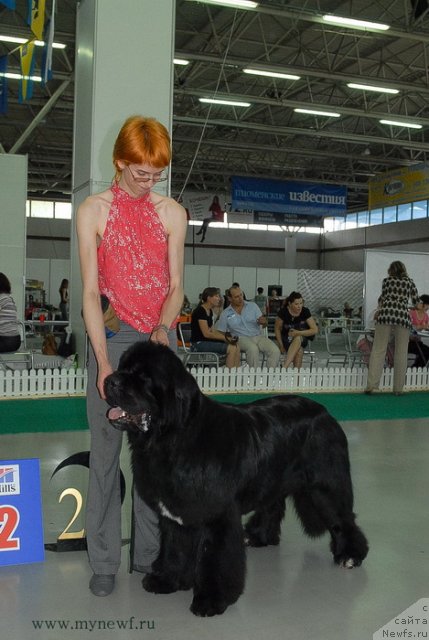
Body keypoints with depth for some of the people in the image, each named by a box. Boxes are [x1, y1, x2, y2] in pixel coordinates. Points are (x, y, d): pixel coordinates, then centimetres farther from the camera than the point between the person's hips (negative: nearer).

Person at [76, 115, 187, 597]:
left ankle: (149, 553, 16)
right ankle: (103, 561, 12)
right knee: (105, 448, 0)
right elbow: (90, 291, -4)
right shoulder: (93, 211, 0)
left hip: (160, 336, 2)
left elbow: (176, 285, 8)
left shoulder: (171, 213, 7)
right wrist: (103, 362, -12)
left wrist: (164, 327, -13)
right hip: (111, 334, -2)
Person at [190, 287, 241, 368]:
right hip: (198, 343, -9)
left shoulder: (210, 311, 13)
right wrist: (225, 338, -14)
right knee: (231, 348, -20)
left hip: (207, 341, 9)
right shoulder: (200, 311, -15)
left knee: (236, 346, -3)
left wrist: (226, 336, -2)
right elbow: (206, 334, -19)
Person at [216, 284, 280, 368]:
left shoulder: (253, 306, 10)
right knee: (253, 349, -37)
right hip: (241, 338, -2)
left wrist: (263, 322, -20)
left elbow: (264, 324, 6)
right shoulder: (225, 314, 7)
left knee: (275, 351, -25)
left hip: (258, 336, 3)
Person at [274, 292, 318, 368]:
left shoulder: (305, 311, -13)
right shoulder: (283, 312, -16)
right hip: (287, 338, -1)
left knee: (297, 339, -36)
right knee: (299, 351, -33)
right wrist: (281, 345, -10)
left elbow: (315, 330, -15)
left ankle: (284, 367, -42)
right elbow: (277, 329, -3)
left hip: (303, 339, 1)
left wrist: (298, 333, -28)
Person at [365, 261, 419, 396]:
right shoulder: (409, 281, 18)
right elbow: (415, 301, 19)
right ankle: (398, 388, 3)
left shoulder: (387, 280, 16)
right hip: (403, 316, 1)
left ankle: (371, 385, -12)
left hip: (386, 314, 0)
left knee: (378, 350, -3)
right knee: (401, 353, 4)